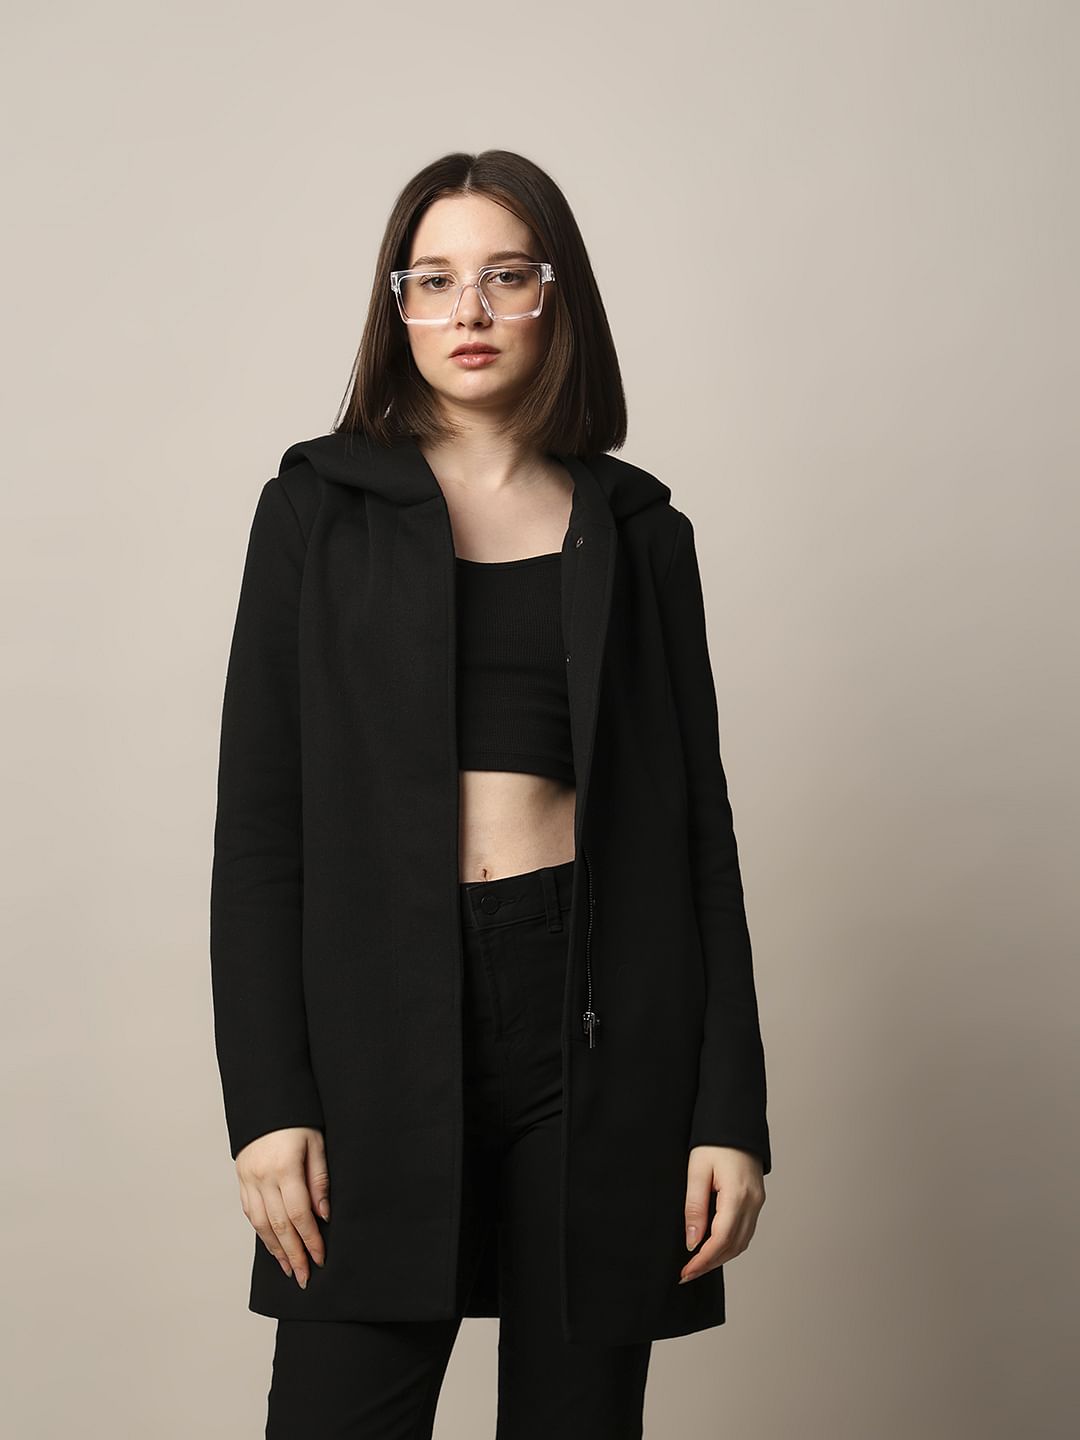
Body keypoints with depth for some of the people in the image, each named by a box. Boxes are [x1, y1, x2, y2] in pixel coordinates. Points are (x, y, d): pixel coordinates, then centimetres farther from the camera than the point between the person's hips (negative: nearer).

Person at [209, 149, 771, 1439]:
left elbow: (697, 827, 8)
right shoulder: (318, 510, 6)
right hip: (385, 1009, -1)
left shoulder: (639, 532, 9)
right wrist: (265, 1099, -6)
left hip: (600, 1012, 1)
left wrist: (732, 1110, 1)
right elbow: (258, 820, 2)